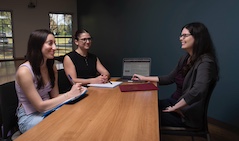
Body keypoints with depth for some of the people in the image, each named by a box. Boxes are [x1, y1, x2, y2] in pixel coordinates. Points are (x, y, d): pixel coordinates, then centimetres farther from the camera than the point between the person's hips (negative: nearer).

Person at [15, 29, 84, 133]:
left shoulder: (52, 67, 0)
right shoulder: (24, 71, -21)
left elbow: (55, 96, 0)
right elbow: (40, 106, -20)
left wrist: (74, 93, -18)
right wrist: (69, 94, -24)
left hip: (48, 110, 6)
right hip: (29, 117, -6)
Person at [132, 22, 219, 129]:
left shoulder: (205, 62, -21)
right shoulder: (185, 58, 6)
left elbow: (197, 91, -36)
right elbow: (170, 78, 15)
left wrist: (175, 108, -26)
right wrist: (144, 78, 15)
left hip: (188, 114, -7)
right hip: (174, 102, 8)